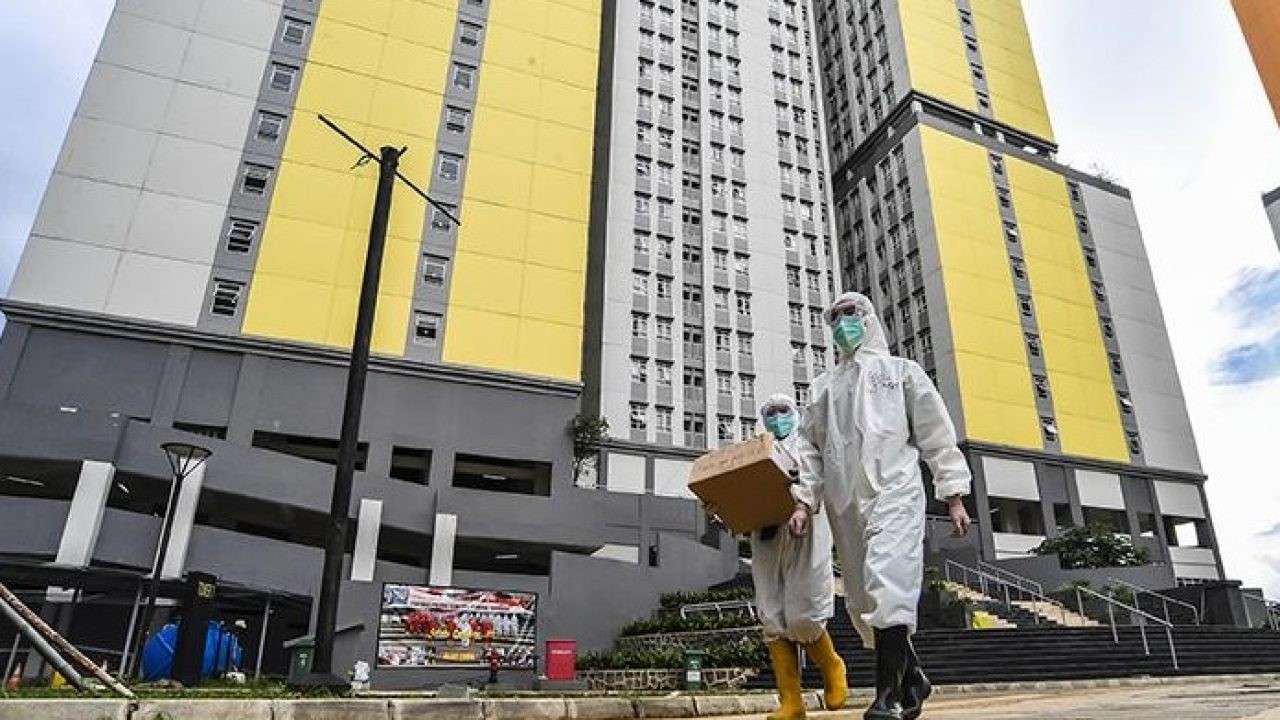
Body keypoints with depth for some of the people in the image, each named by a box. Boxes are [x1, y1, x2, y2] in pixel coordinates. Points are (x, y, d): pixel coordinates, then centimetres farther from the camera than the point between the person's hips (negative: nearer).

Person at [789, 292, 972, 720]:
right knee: (862, 599, 5)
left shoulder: (901, 370, 15)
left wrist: (954, 495, 1)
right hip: (845, 503, 4)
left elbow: (937, 435, 9)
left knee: (887, 586, -21)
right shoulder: (824, 385, 23)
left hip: (894, 491, -4)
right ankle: (912, 678, 24)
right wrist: (804, 500, 5)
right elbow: (810, 447, 18)